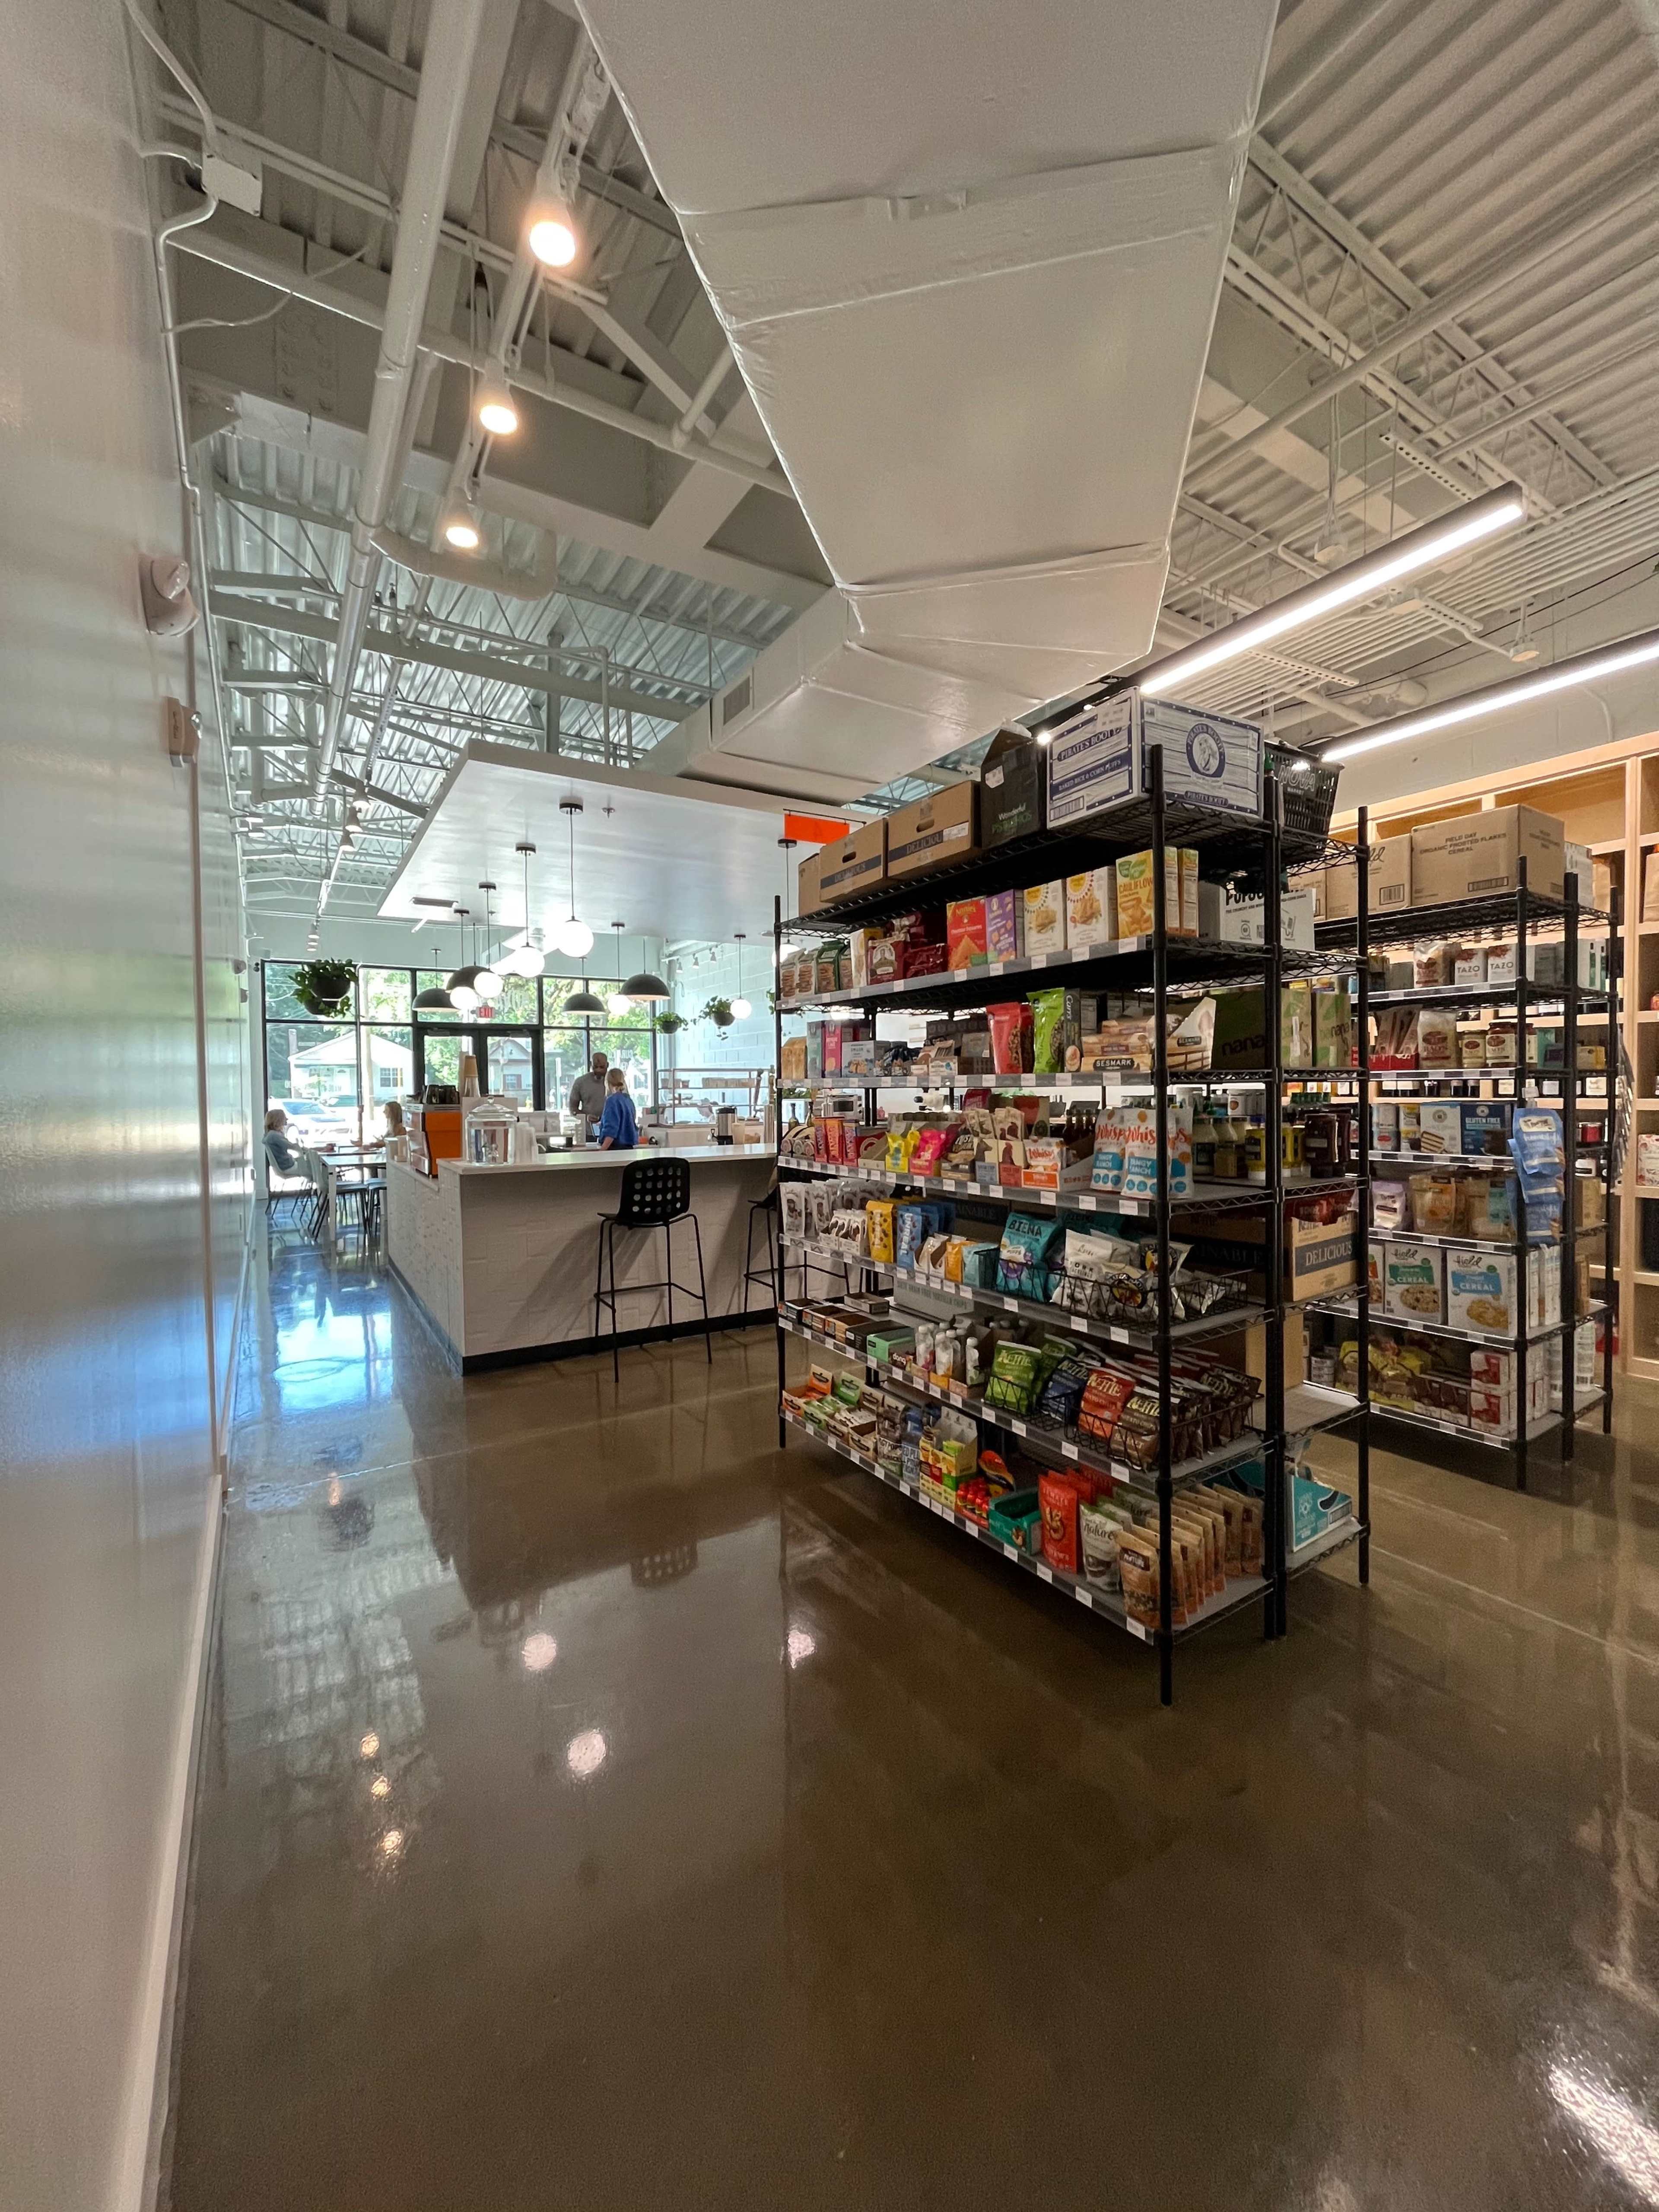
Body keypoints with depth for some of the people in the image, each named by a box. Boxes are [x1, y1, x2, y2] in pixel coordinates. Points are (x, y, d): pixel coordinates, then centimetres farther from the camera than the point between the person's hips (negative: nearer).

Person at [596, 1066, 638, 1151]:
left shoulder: (613, 1100, -11)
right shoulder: (629, 1100, 11)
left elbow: (611, 1130, -18)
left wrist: (602, 1151, -21)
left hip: (615, 1147, -8)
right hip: (629, 1147, 8)